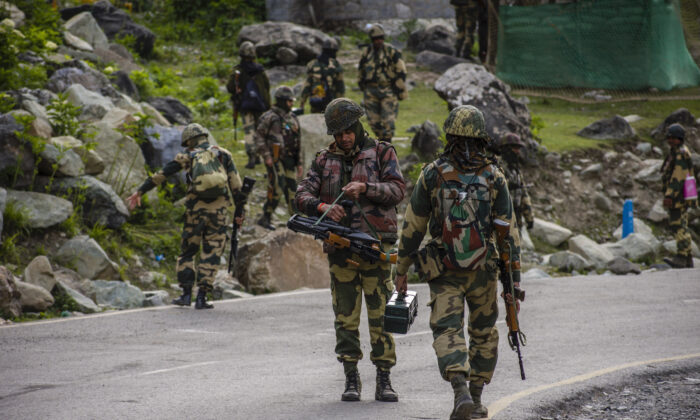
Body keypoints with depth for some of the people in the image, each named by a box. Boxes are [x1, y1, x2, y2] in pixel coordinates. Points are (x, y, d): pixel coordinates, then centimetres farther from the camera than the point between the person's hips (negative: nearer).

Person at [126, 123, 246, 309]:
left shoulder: (188, 156, 8)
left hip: (195, 209, 0)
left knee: (187, 251, 13)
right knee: (211, 253, 4)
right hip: (218, 209, 0)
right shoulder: (223, 154, 11)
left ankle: (186, 294, 6)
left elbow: (160, 175, 7)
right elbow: (235, 183, 5)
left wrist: (140, 192, 11)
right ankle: (201, 297, -2)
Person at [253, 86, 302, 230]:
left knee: (291, 189, 5)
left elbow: (297, 142, 20)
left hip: (289, 160, 6)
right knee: (277, 188, -12)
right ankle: (265, 217, -2)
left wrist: (299, 163, 17)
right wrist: (266, 156, -16)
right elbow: (258, 137, -8)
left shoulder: (293, 118, 15)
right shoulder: (270, 117, -6)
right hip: (275, 159, -6)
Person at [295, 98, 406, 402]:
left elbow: (397, 190, -4)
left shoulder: (381, 153, 6)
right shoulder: (325, 160, 12)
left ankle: (383, 380, 0)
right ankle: (351, 380, 9)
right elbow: (302, 195, 4)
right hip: (340, 247, 2)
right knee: (346, 316, 3)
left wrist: (365, 188, -20)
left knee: (381, 314, -4)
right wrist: (323, 207, -17)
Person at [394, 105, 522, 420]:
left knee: (447, 330, -6)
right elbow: (508, 232, -4)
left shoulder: (432, 175, -6)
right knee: (483, 332, 18)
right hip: (483, 270, 2)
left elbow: (412, 227, -1)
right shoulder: (494, 178, -4)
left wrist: (401, 270, 9)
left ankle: (461, 392, -28)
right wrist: (514, 279, 2)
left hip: (444, 273, -1)